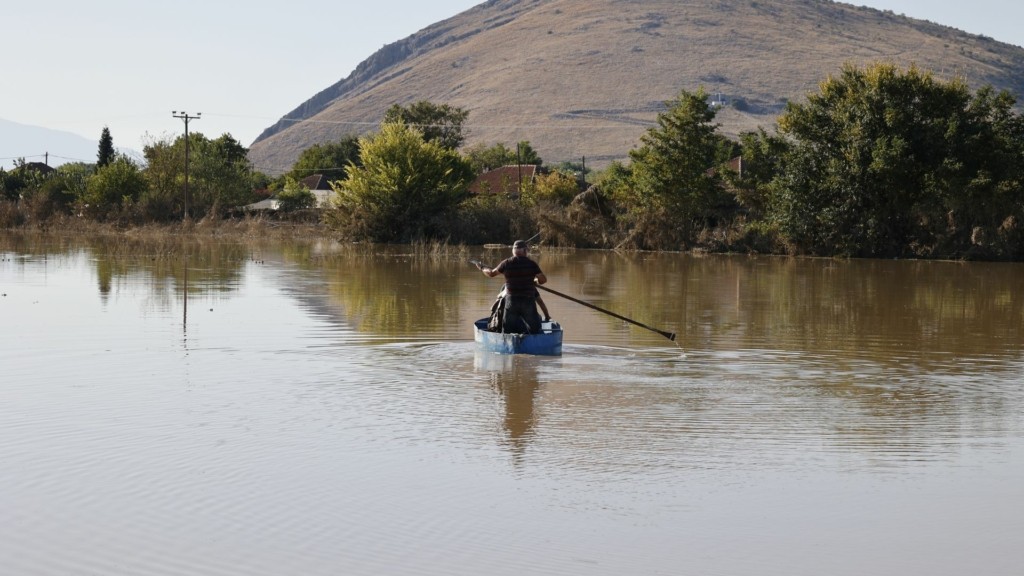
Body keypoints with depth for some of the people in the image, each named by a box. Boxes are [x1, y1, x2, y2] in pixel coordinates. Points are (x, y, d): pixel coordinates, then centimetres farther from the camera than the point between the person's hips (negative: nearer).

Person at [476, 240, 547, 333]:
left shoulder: (506, 263, -3)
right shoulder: (531, 264, -5)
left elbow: (491, 273, 8)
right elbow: (543, 279, -3)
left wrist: (482, 268, 29)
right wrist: (535, 280, 19)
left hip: (511, 302, 1)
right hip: (528, 301, -1)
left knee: (507, 329, 11)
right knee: (534, 329, 8)